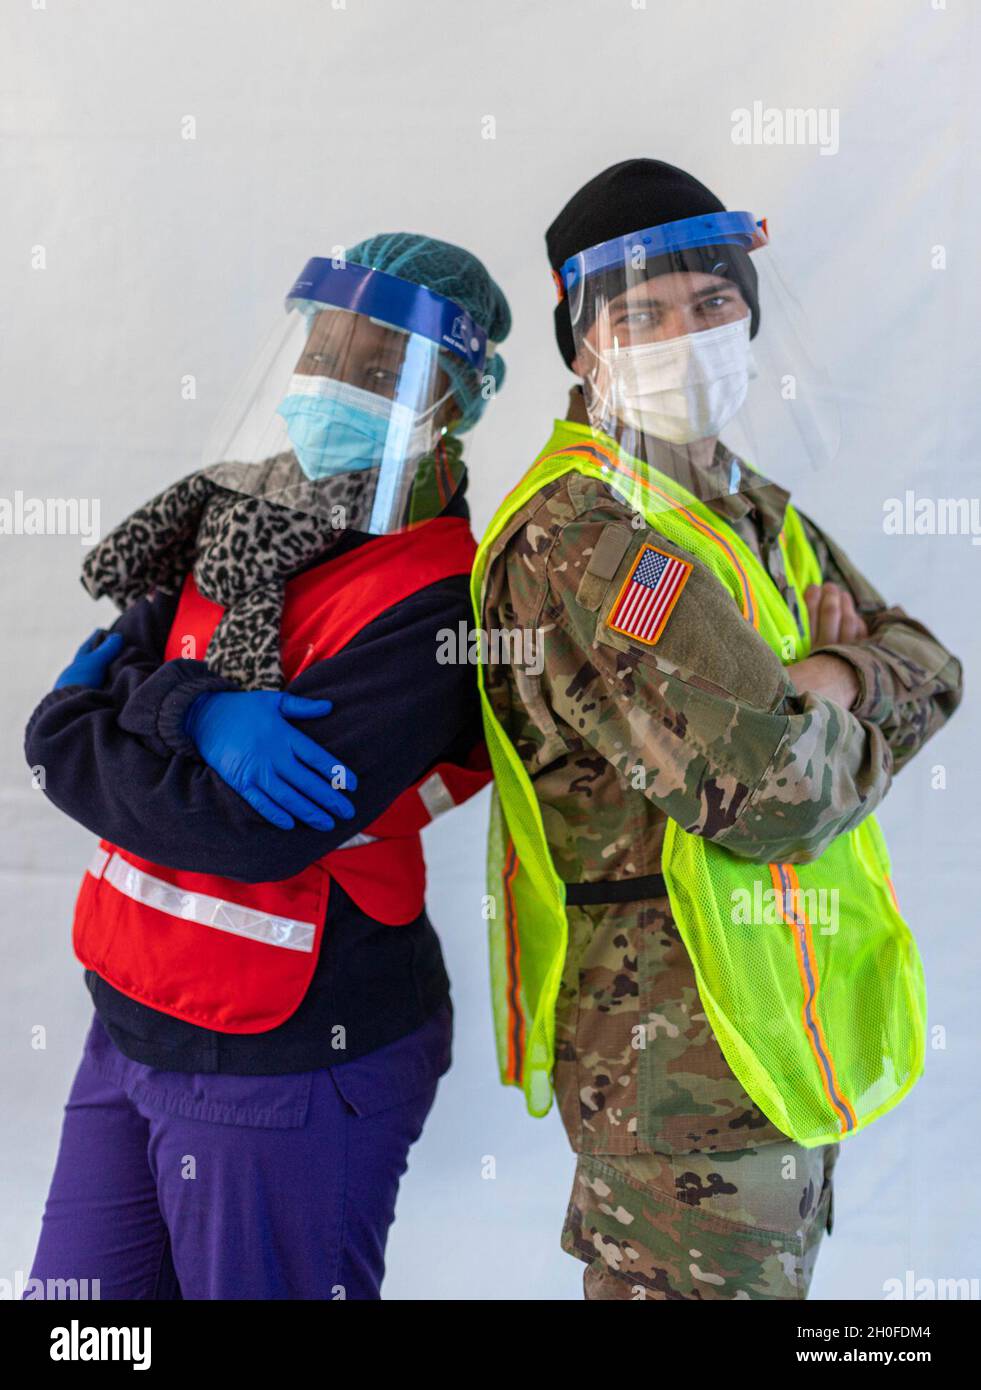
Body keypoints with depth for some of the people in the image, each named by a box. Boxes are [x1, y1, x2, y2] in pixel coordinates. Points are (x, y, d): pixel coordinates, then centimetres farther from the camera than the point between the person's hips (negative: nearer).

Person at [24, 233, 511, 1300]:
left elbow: (256, 834, -25)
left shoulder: (427, 602, -19)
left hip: (294, 1065, -7)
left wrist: (120, 702, -10)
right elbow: (54, 726, -3)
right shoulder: (232, 533, 5)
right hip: (131, 1030, 8)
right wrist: (195, 713, -23)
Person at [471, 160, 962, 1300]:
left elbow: (928, 666, 9)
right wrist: (852, 714, -7)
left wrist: (825, 681, -12)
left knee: (767, 1266, 25)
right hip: (687, 1064, -9)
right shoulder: (577, 541, -22)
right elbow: (768, 788, -29)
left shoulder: (746, 505, 11)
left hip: (776, 1037, 10)